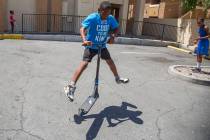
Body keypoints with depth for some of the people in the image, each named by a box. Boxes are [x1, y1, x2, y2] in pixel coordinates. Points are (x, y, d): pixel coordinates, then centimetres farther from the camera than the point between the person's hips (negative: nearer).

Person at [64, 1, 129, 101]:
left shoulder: (111, 19, -8)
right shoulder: (92, 18, -22)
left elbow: (115, 28, 7)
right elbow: (82, 29, -28)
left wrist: (113, 37, -13)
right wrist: (84, 40, -46)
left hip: (102, 46, 6)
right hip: (91, 46, -5)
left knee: (110, 61, 18)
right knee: (84, 63, -18)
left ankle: (118, 78, 43)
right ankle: (71, 86, -16)